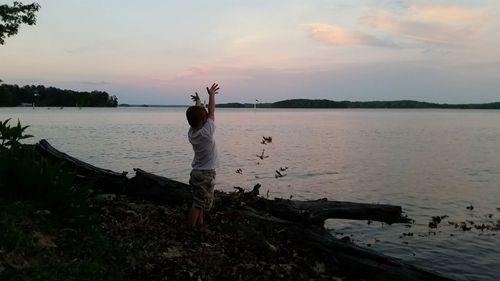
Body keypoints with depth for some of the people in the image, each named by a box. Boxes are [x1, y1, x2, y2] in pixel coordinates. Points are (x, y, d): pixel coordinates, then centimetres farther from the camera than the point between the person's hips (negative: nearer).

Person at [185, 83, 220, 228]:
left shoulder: (191, 133, -2)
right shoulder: (206, 133, -21)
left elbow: (197, 114, 15)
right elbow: (211, 111, -9)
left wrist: (198, 102, 29)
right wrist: (211, 94, 4)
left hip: (197, 172, 8)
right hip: (206, 174, -8)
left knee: (200, 202, 20)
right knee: (198, 205, -3)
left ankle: (199, 224, 32)